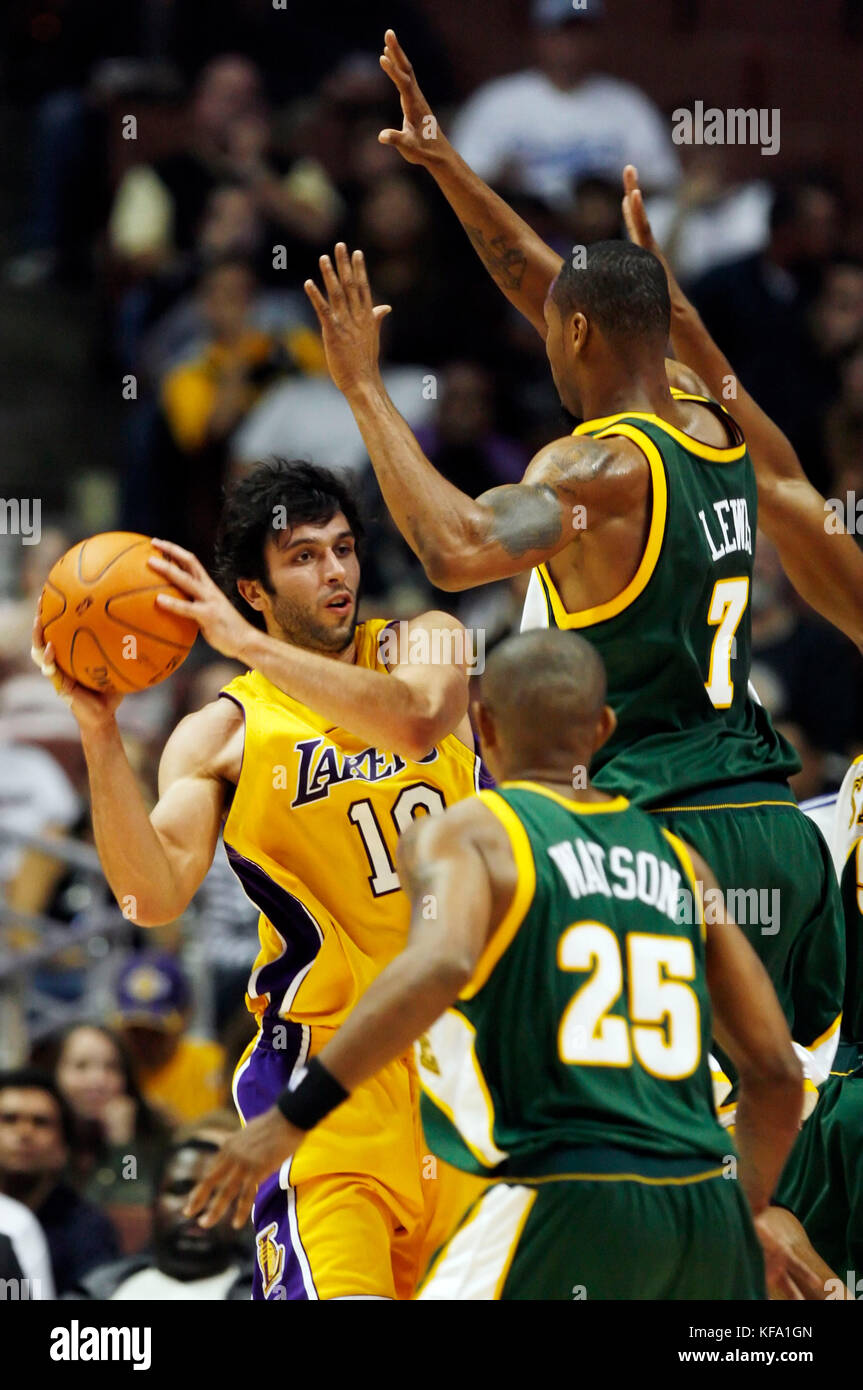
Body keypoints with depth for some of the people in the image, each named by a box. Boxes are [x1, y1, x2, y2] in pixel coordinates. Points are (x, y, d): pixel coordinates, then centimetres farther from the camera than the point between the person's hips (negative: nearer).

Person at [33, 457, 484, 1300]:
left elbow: (415, 718, -21)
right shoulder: (224, 736, 0)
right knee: (338, 1290, -20)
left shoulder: (420, 645, 5)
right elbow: (154, 897, -14)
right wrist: (100, 734, -22)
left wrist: (250, 645, -27)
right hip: (334, 1056, -3)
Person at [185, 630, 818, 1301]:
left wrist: (295, 1113, -20)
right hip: (704, 1212, 6)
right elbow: (777, 1069, 18)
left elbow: (440, 967, -22)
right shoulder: (676, 860, 18)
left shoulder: (466, 835, 2)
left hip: (567, 1203, -6)